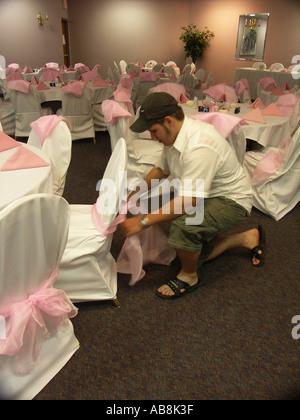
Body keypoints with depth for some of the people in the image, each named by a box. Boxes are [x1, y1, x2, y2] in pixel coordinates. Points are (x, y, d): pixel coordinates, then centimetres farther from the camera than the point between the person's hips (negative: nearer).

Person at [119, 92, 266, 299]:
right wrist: (134, 194, 6)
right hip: (205, 196, 10)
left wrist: (143, 221, -33)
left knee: (183, 226, -36)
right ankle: (248, 238, 27)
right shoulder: (174, 135, -5)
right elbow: (161, 169, 12)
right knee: (195, 253, 14)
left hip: (231, 200, -9)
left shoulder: (199, 147, -35)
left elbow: (188, 202, -37)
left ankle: (189, 276, -6)